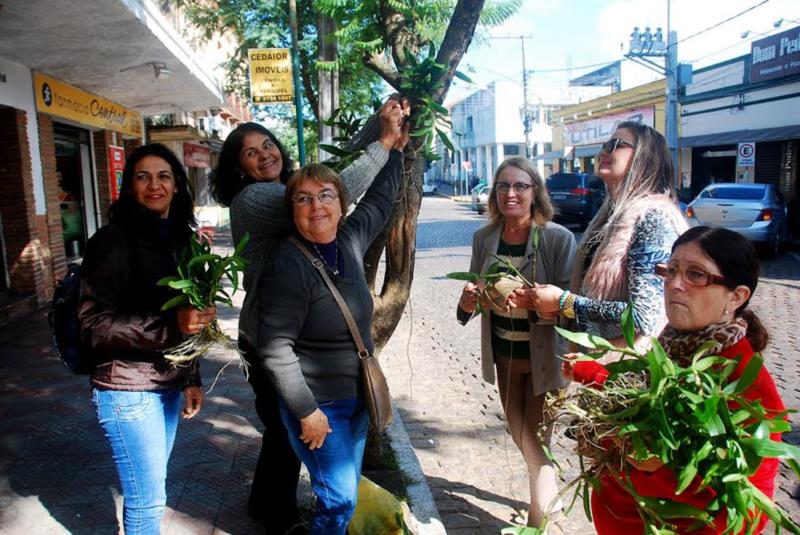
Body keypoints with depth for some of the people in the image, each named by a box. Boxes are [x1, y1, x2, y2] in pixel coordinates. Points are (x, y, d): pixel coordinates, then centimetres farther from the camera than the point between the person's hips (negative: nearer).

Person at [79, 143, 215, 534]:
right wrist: (171, 325, -27)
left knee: (150, 488, 17)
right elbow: (94, 325, -17)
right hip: (128, 389, -6)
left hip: (168, 385, 6)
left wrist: (192, 379, 16)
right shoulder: (113, 240, -12)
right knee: (148, 498, 3)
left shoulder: (180, 238, 9)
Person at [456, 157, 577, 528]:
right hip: (503, 353, 6)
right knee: (518, 434, 20)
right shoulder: (484, 238, -3)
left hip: (543, 354, -5)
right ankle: (550, 493, 49)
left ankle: (538, 517, 26)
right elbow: (472, 297, 4)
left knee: (535, 438, 3)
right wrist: (469, 300, -19)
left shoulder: (559, 238, -18)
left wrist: (532, 302, -37)